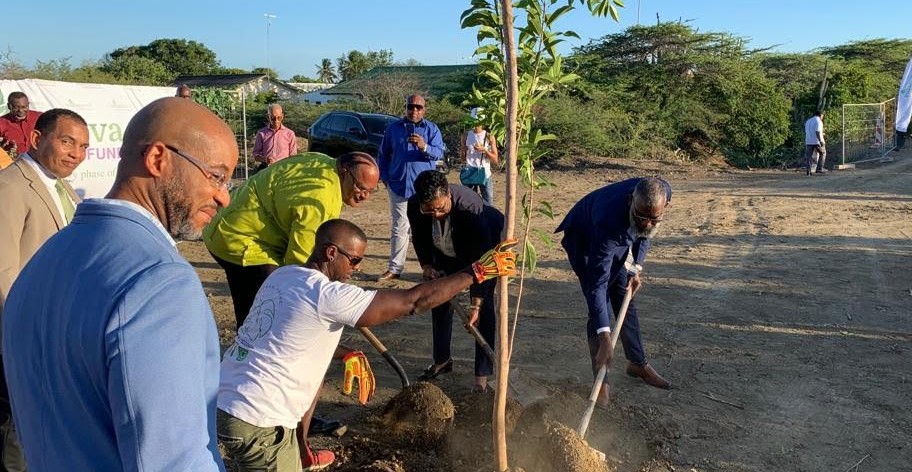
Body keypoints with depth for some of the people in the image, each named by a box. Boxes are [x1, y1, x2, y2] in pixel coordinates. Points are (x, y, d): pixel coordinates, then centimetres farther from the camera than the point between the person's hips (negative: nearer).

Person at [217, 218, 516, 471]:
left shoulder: (283, 276, 7)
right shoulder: (328, 295, -19)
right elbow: (413, 301, -18)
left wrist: (348, 355, 13)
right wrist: (477, 272, -11)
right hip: (254, 423, -9)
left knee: (315, 371, 26)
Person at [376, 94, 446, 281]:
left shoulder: (432, 129, 3)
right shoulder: (393, 128, 8)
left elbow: (440, 153, -9)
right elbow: (383, 154, 15)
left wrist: (425, 147, -28)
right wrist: (385, 177, 6)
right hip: (398, 186, 2)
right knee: (398, 228, 7)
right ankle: (394, 269, 13)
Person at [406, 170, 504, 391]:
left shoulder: (469, 207, -44)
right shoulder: (414, 205, -29)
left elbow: (480, 257, -38)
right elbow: (419, 238, -5)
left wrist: (475, 304, -38)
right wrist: (426, 265, -17)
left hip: (486, 243, -5)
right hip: (448, 252, 5)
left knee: (484, 306, -13)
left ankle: (482, 375, -8)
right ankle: (442, 359, 25)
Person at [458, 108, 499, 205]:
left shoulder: (489, 137, -1)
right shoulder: (467, 135, 6)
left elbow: (495, 160, -2)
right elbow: (463, 158, 11)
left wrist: (484, 150, -16)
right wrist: (463, 151, -10)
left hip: (484, 173, -2)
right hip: (469, 174, 2)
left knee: (488, 204, -3)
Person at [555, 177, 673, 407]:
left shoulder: (663, 192, -28)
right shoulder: (609, 219, -45)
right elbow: (597, 283, -42)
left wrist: (636, 269, -11)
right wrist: (604, 339, -45)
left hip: (618, 239, 6)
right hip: (585, 241, -6)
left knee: (626, 301, 12)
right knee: (601, 307, -11)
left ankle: (638, 363, 30)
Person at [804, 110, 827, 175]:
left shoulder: (808, 121, 15)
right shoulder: (818, 121, -9)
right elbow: (817, 132, -20)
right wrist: (821, 141, -24)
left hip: (808, 141, 6)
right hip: (817, 141, -6)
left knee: (809, 156, 3)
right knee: (823, 153, 13)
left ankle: (808, 170, -9)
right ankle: (820, 169, 8)